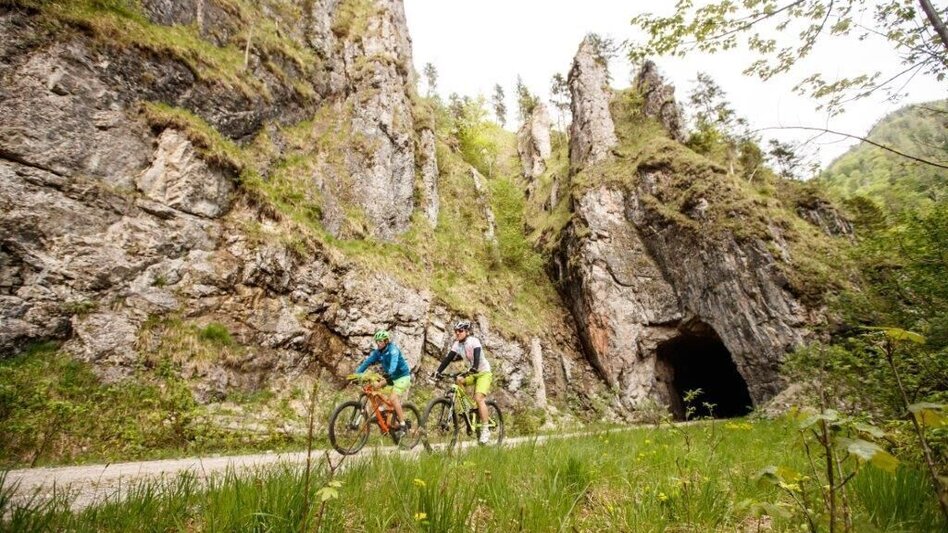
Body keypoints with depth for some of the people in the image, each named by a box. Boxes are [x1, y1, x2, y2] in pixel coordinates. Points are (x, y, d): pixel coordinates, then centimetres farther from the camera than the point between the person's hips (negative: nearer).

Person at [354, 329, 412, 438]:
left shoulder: (393, 349, -20)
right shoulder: (377, 352, 0)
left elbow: (394, 361, -38)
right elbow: (367, 362, -8)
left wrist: (389, 372, -57)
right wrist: (356, 374, -21)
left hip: (402, 376, -8)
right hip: (391, 378, 8)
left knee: (393, 398, -25)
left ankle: (403, 425, -15)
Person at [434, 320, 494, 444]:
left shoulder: (473, 341, -21)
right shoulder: (457, 344, -4)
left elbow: (477, 356, -35)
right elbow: (448, 358, -12)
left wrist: (473, 368, -52)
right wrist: (438, 371, -25)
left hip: (483, 372, -6)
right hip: (472, 373, 7)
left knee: (478, 398, -21)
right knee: (458, 380, -17)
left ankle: (485, 430, -13)